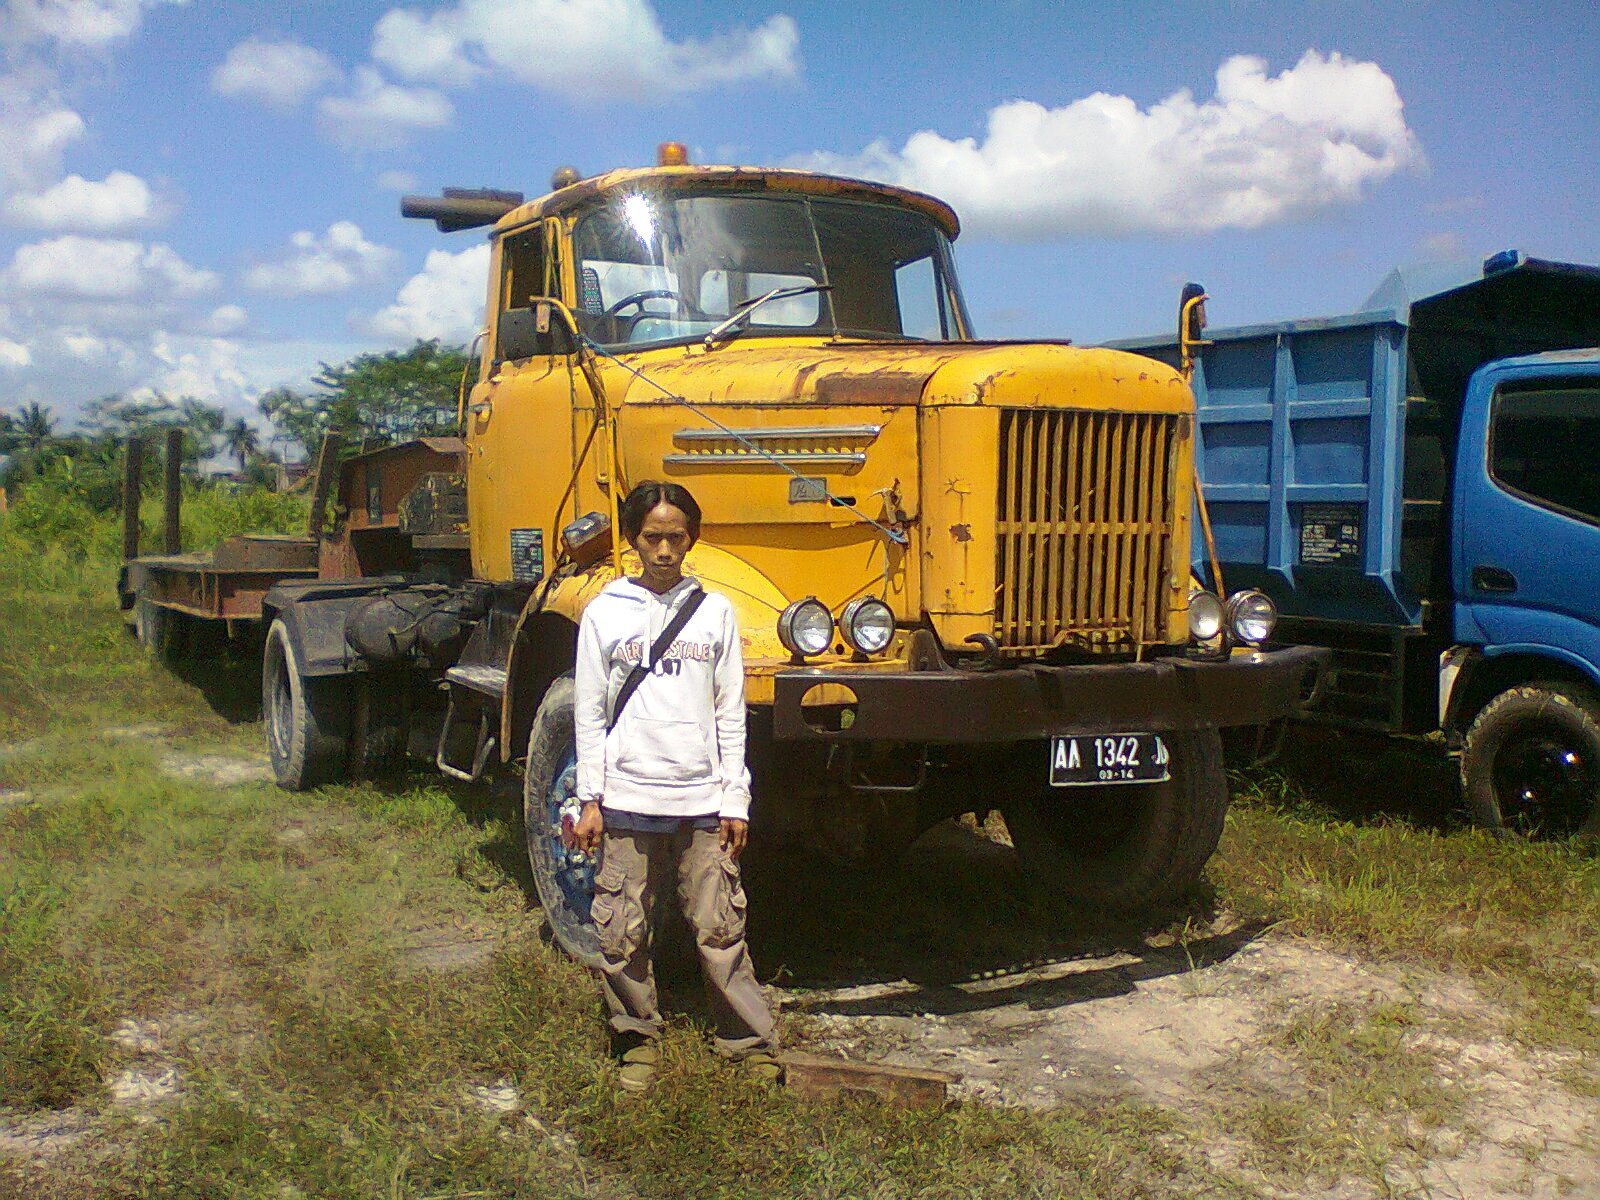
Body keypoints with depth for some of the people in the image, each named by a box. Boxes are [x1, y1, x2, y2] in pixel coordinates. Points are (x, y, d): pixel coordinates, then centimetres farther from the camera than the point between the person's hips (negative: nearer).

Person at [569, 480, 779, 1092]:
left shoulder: (715, 612, 6)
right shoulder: (604, 613, 4)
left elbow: (730, 716, 7)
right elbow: (590, 715, 5)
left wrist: (735, 801, 3)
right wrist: (589, 800, 1)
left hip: (702, 802, 0)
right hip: (627, 803, 0)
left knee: (720, 928, 3)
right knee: (622, 932, 6)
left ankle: (753, 1043, 15)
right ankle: (638, 1042, 23)